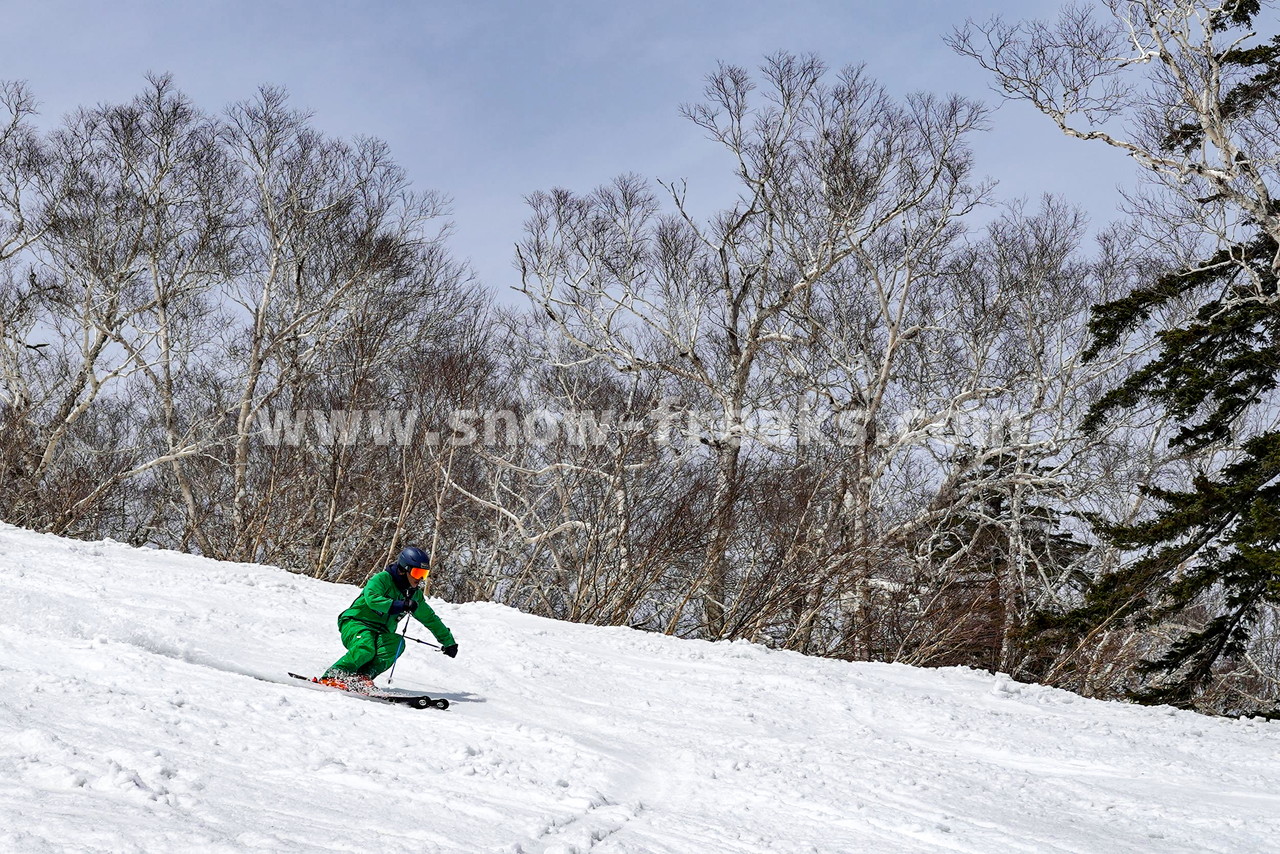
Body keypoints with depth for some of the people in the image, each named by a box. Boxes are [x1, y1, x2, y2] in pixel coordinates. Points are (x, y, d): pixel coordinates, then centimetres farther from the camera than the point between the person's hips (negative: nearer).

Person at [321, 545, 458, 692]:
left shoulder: (415, 595, 12)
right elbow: (372, 598, -29)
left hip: (381, 634, 6)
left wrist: (448, 641, 24)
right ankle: (332, 676, -27)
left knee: (397, 643, -28)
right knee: (367, 646, -37)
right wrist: (399, 606, -38)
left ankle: (362, 676, -28)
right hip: (355, 623, -6)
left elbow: (431, 619, 23)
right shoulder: (382, 579, -9)